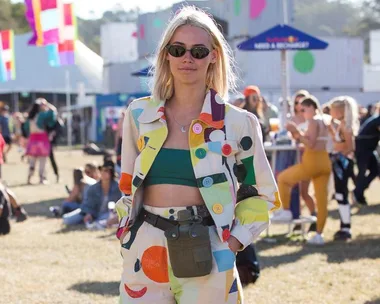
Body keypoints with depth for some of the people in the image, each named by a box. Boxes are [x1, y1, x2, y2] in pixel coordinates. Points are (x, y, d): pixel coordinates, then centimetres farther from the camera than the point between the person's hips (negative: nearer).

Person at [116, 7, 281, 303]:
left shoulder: (237, 123, -1)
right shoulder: (139, 114, 5)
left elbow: (263, 193, 7)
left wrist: (234, 241, -4)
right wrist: (127, 236, 7)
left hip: (207, 256, -2)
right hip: (146, 252, 2)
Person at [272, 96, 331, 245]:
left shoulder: (313, 121, -10)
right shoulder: (323, 121, 16)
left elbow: (310, 144, -18)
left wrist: (296, 131, -16)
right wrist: (296, 133, 13)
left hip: (312, 162, -9)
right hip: (325, 163, 9)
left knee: (282, 178, 9)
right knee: (322, 199, 6)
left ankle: (286, 211, 9)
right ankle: (319, 235, 7)